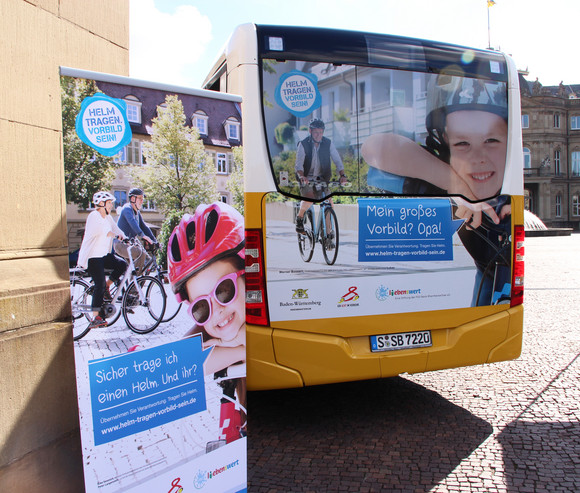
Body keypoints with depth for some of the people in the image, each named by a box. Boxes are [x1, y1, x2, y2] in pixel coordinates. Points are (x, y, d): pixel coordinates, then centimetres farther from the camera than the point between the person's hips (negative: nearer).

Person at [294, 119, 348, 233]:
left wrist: (342, 175, -26)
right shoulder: (303, 144, -11)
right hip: (307, 179, -3)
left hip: (322, 178, 3)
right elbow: (299, 163, -21)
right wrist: (301, 176, -42)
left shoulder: (328, 143, -4)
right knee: (309, 199, -28)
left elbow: (337, 160, -9)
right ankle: (299, 217, 2)